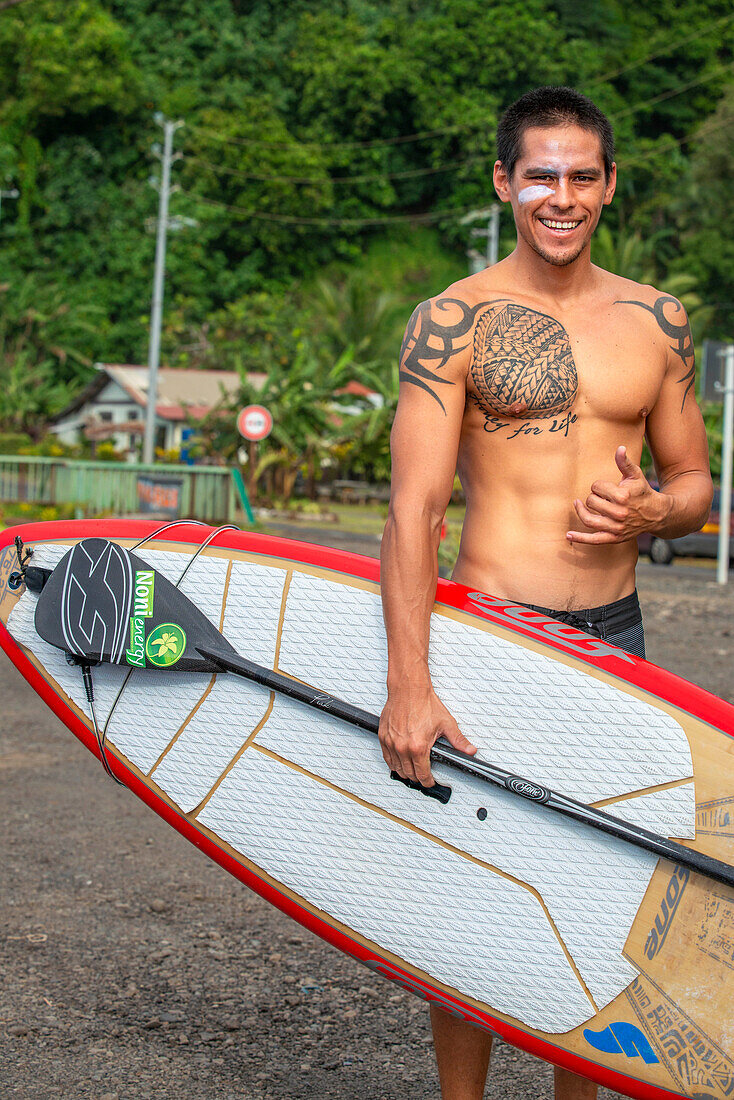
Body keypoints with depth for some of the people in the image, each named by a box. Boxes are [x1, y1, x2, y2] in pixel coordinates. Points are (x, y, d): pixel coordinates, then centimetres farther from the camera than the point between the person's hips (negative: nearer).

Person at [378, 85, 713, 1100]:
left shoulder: (657, 321, 8)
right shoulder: (454, 320, -5)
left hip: (614, 635, 4)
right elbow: (414, 506, -12)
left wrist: (650, 510, -9)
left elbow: (695, 483, 16)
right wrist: (407, 684, -21)